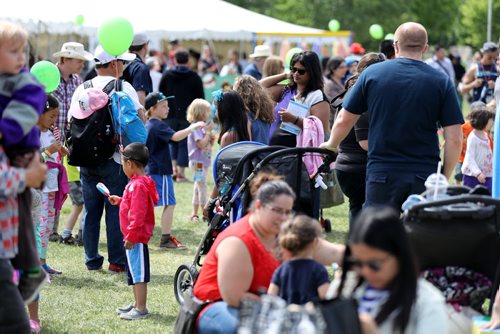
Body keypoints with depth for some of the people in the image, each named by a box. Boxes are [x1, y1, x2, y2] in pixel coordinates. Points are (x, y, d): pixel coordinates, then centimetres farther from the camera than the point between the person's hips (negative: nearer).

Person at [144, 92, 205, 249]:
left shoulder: (148, 126, 14)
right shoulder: (159, 126, -15)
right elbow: (175, 137, -30)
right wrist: (193, 127, -27)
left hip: (150, 170, 9)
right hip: (161, 171, -9)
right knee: (169, 204, -5)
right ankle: (166, 239, -5)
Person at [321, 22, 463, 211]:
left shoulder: (372, 73, 2)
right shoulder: (441, 82, 1)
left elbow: (343, 121, 7)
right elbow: (454, 139, -4)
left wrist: (331, 145, 27)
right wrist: (445, 179, 8)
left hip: (381, 175, 0)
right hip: (424, 179, 0)